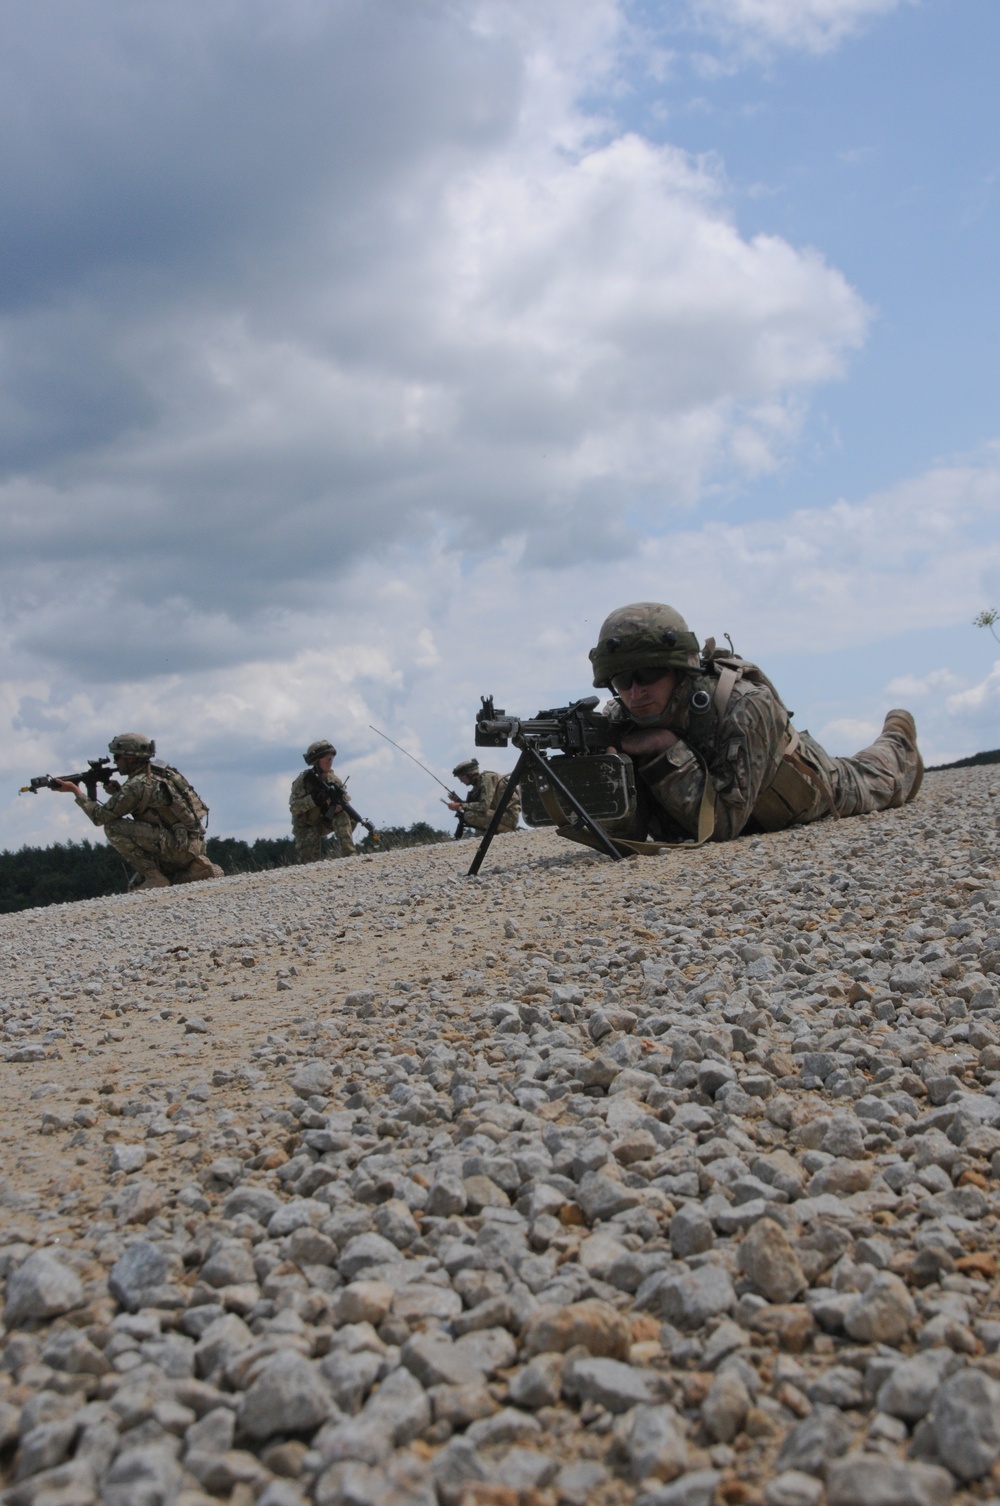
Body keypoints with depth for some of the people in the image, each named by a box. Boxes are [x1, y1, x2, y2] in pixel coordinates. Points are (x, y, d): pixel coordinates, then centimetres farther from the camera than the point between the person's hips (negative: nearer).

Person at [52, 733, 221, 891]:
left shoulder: (136, 785, -14)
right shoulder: (158, 772, 12)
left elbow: (100, 817, -7)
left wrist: (75, 790, 4)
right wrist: (118, 792, 10)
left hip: (179, 845, -9)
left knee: (113, 827, -11)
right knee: (136, 886, 21)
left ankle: (153, 877, -9)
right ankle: (197, 871, 10)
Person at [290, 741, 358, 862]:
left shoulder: (334, 780, -5)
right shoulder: (303, 780, -16)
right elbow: (294, 807, -23)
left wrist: (340, 796, -32)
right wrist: (313, 799, -37)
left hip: (325, 822, 3)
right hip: (306, 827, -3)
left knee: (343, 817, -25)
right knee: (310, 862, -14)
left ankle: (349, 854, -23)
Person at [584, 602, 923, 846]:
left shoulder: (746, 706, -43)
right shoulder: (620, 723, -31)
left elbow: (723, 823, -45)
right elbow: (626, 834, -32)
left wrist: (666, 751, -53)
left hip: (805, 795, -3)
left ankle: (897, 741, 59)